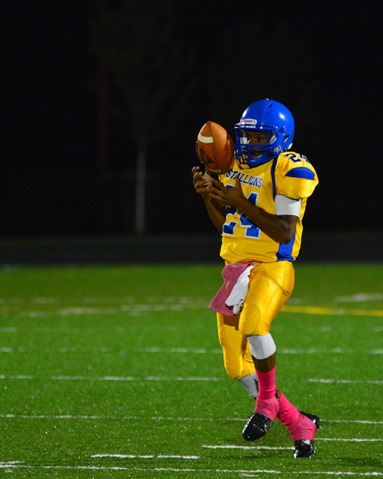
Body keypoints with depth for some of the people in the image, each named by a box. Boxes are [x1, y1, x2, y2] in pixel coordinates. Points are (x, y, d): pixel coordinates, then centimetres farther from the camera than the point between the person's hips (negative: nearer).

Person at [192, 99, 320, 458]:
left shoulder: (289, 170, -11)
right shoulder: (236, 166, 12)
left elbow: (284, 232, -18)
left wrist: (240, 202, -21)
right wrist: (208, 195, 1)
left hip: (272, 266, -8)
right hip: (236, 267, 8)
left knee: (253, 325, -37)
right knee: (238, 367, 5)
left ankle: (267, 400, -13)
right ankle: (299, 424, 18)